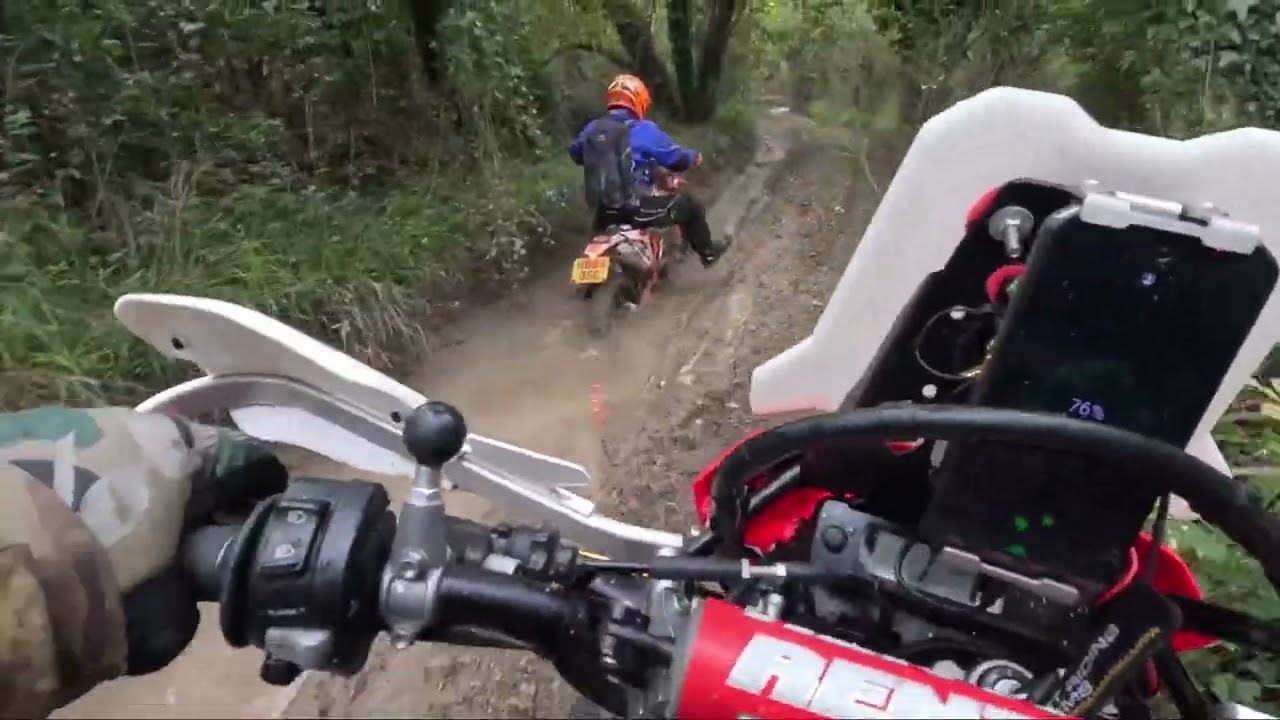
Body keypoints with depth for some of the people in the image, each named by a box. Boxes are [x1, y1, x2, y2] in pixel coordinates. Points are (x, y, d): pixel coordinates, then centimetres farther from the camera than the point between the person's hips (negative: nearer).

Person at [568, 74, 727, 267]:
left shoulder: (592, 128, 4)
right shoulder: (643, 130, -12)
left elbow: (575, 152, 23)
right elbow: (675, 158, -8)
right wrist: (694, 157, 14)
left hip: (605, 210, 5)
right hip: (638, 208, -5)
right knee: (691, 206, 17)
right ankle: (708, 252, 33)